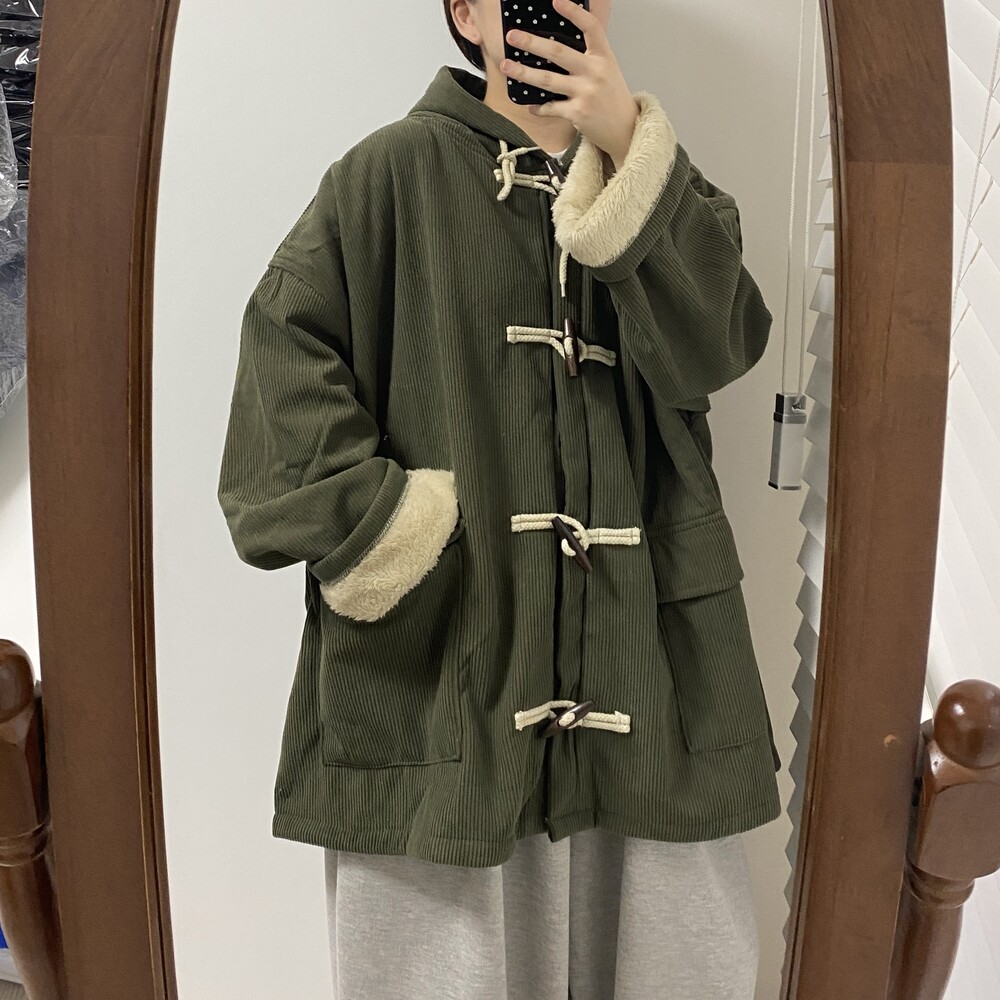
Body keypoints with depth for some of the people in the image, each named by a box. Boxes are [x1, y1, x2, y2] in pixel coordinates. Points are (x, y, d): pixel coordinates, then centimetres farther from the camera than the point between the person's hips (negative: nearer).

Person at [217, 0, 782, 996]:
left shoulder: (648, 182, 15)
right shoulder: (395, 171, 5)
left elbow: (720, 344, -3)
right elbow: (285, 348, -3)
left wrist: (626, 142, -11)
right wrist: (374, 528, -11)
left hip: (641, 652, 4)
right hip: (439, 654, -3)